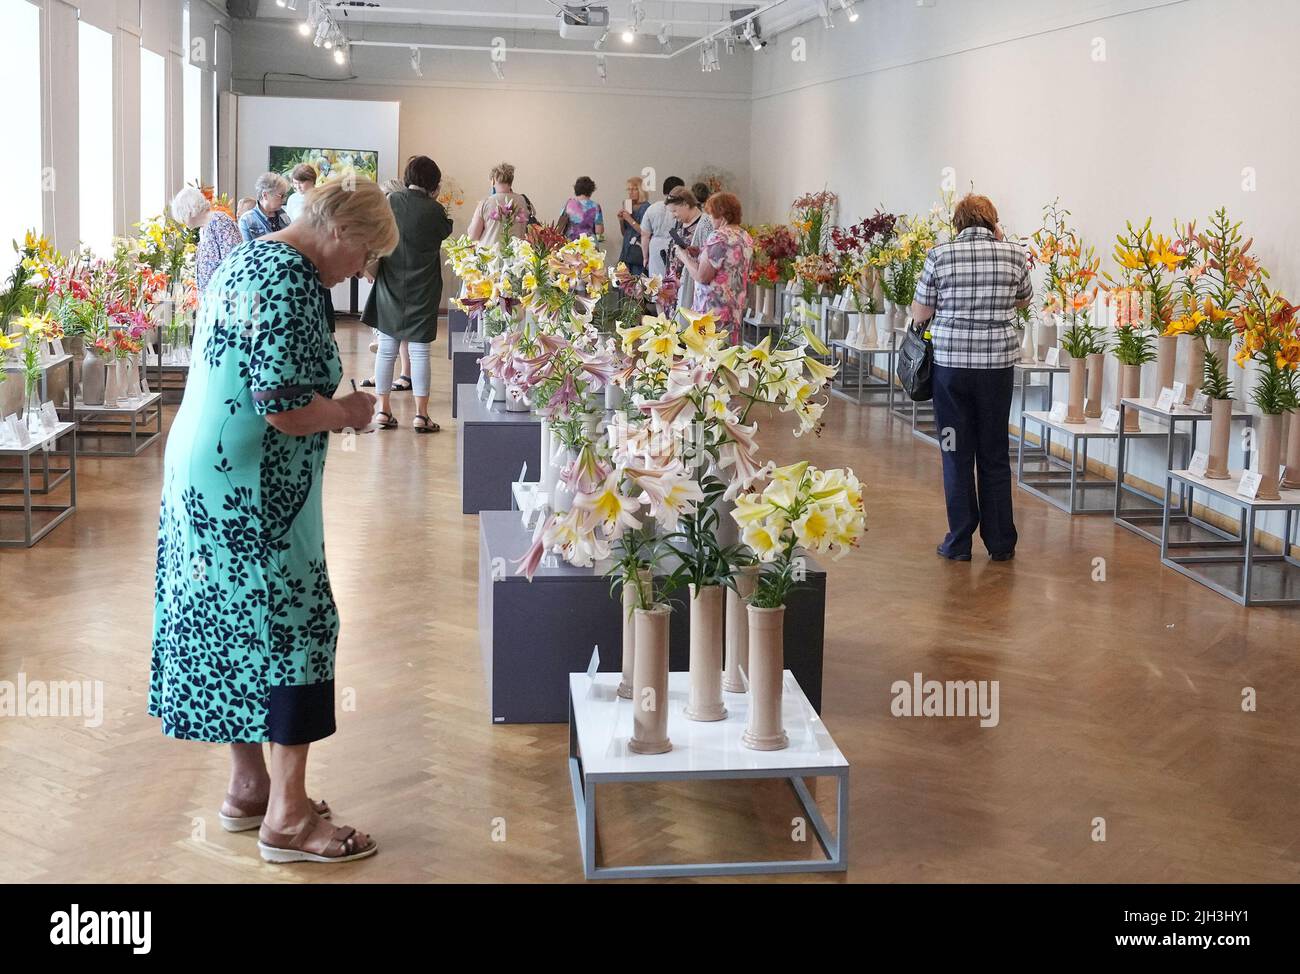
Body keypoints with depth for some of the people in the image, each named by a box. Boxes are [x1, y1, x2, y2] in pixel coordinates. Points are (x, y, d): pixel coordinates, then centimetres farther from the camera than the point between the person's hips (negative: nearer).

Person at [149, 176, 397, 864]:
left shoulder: (249, 258, 13)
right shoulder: (289, 282, -19)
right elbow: (285, 408, -26)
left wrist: (331, 404, 14)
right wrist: (349, 412, -8)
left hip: (203, 475, 10)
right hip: (250, 492, -10)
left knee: (235, 624, 16)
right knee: (293, 627, -2)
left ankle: (248, 786, 27)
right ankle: (286, 819, 5)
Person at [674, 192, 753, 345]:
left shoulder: (718, 237, -16)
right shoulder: (746, 237, 11)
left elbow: (702, 276, -18)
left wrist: (684, 256, -2)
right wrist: (699, 255, 19)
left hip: (713, 311, -9)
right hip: (736, 311, 9)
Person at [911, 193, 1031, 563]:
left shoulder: (940, 255, -4)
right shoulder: (1014, 254, 0)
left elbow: (919, 314, 0)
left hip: (951, 361, -1)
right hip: (998, 363, 1)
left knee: (957, 454, 8)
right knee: (995, 455, 11)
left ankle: (959, 543, 11)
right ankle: (1001, 543, 16)